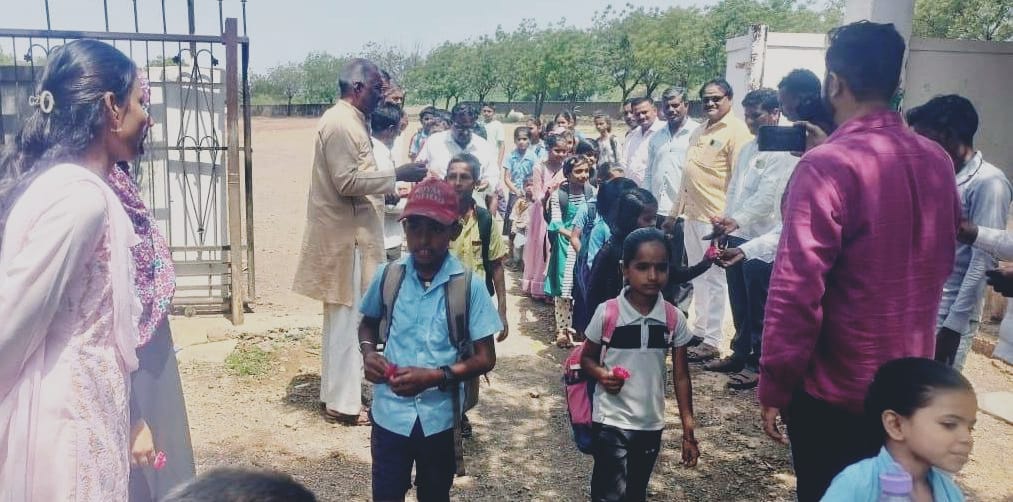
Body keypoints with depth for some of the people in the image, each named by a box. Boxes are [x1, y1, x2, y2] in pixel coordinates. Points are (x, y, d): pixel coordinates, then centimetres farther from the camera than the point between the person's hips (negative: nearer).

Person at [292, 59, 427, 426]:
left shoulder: (350, 121, 14)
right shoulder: (340, 123, -17)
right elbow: (347, 181, -23)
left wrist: (392, 183, 13)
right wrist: (396, 175, -19)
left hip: (348, 231, 11)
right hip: (344, 234, -11)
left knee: (341, 317, 17)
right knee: (345, 317, -2)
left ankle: (336, 391, 28)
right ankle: (342, 402, 9)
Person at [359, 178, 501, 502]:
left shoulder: (468, 286, -13)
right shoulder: (388, 276, -6)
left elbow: (485, 358, -9)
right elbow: (368, 323, 13)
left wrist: (436, 376, -23)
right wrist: (368, 352, -8)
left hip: (439, 417, 0)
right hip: (390, 413, 1)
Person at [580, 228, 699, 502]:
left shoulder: (674, 318, -5)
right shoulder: (607, 313, -12)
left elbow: (681, 376, 3)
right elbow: (586, 358, 3)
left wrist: (688, 429, 2)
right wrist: (601, 374, -19)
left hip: (651, 424, 3)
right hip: (611, 422, -3)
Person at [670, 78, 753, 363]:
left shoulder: (736, 132, -9)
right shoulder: (699, 132, 16)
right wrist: (675, 211, 18)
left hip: (715, 218, -8)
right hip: (692, 215, 8)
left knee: (714, 279, -1)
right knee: (697, 276, 15)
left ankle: (711, 341, 7)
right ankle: (699, 330, 27)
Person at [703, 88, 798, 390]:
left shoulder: (783, 151, -11)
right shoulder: (748, 149, 16)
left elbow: (768, 196, -20)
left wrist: (737, 221, -28)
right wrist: (726, 221, 9)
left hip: (761, 239, -8)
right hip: (738, 236, 8)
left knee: (759, 308, 2)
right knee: (739, 303, 16)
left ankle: (758, 363, 13)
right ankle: (740, 353, 29)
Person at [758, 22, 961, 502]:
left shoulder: (828, 166, -21)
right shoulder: (938, 162, 1)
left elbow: (797, 290, -23)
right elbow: (940, 264, 14)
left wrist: (774, 387, -14)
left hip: (835, 389, -6)